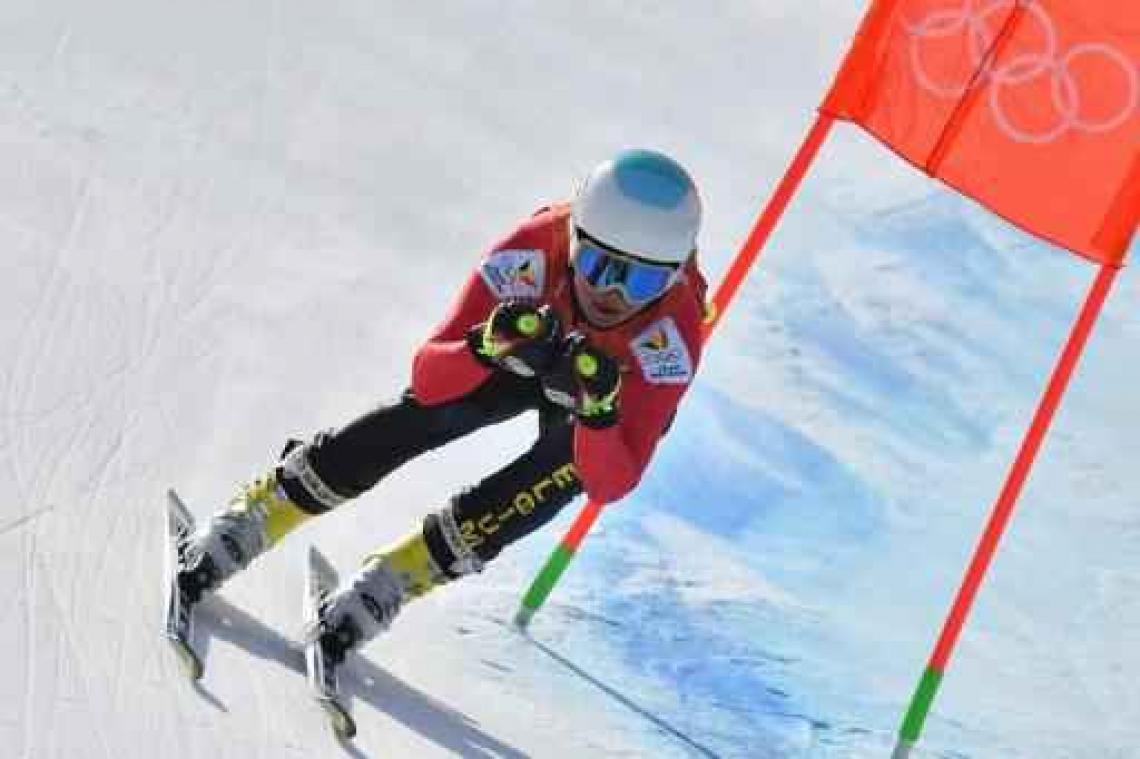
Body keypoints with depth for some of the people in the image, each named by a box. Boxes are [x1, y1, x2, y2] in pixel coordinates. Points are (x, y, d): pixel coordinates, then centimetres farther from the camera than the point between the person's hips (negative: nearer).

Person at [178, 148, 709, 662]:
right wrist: (487, 346, -54)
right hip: (520, 354, 1)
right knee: (422, 413, -21)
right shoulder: (537, 249, -37)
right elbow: (427, 378, -34)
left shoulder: (673, 332, -39)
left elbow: (610, 485, -40)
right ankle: (246, 523, -6)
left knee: (562, 470, -29)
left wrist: (598, 407, -59)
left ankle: (384, 585, -16)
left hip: (625, 392, -1)